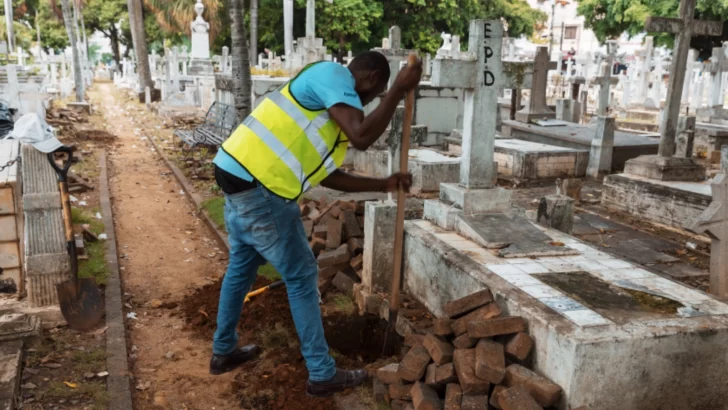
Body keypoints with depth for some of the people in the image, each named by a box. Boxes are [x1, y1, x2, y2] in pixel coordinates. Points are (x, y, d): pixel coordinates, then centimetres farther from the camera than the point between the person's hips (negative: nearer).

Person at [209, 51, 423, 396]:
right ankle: (322, 375, 13)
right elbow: (362, 136, -22)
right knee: (301, 277, 1)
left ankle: (224, 351, 42)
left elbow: (329, 176, 20)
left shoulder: (327, 102, 21)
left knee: (241, 268, 24)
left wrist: (383, 185, 23)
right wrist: (399, 91, -11)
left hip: (241, 178, 10)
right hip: (258, 188, -10)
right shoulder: (332, 74, -7)